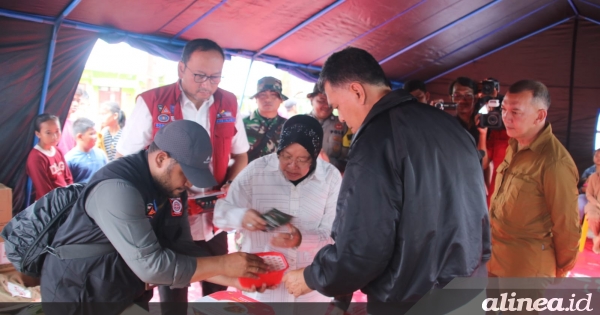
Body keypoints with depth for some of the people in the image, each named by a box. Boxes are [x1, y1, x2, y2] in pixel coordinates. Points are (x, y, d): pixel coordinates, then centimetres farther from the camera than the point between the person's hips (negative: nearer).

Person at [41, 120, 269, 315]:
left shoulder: (173, 185, -3)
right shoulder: (117, 188, -29)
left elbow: (182, 248, -4)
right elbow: (150, 265, -32)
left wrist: (233, 278, -14)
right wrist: (222, 264, -25)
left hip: (128, 296, 7)